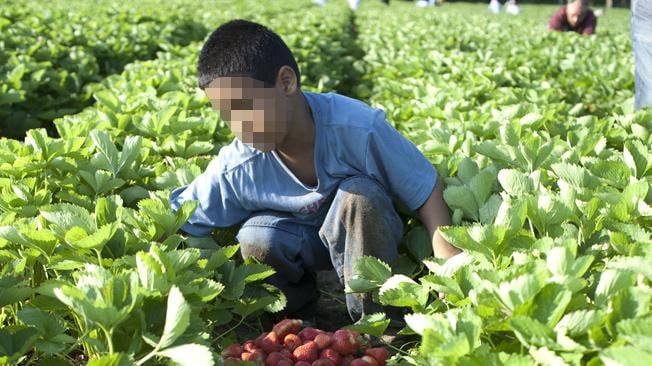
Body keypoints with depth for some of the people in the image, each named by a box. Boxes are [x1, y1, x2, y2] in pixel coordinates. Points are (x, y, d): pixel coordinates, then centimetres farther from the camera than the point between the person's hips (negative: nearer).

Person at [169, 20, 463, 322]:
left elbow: (426, 190, -21)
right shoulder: (234, 169, -23)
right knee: (255, 238, -29)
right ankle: (306, 320, -2)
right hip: (303, 245, 2)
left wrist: (451, 261, -33)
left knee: (358, 193, -33)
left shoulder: (357, 127, -31)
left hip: (364, 232, -1)